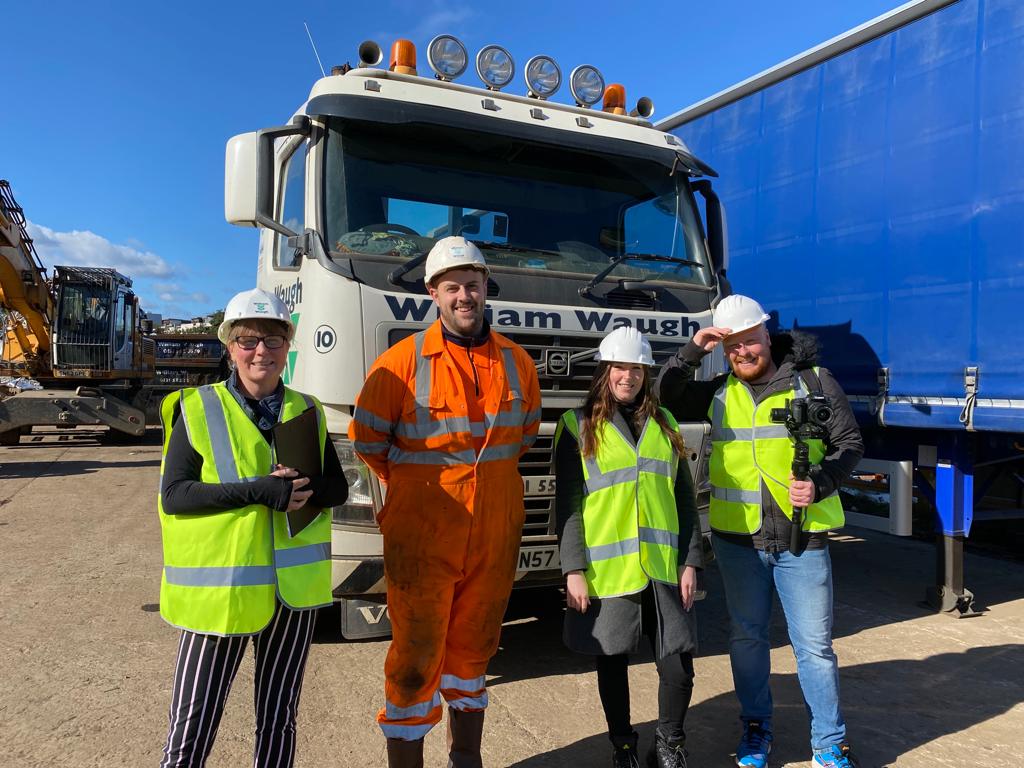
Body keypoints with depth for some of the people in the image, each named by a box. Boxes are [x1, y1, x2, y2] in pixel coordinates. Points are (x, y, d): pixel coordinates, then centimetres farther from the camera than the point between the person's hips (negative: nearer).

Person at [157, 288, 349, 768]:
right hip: (218, 586, -3)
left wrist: (300, 490, -17)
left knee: (278, 719, 18)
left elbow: (337, 487, 5)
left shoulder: (307, 412, 6)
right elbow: (174, 495, -11)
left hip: (293, 583, 3)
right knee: (191, 727, 2)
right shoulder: (197, 410, -4)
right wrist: (257, 491, -22)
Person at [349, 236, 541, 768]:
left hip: (495, 537, 4)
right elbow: (366, 438, 0)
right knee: (416, 659, 3)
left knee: (473, 649, 19)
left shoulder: (516, 362, 2)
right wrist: (419, 486, 6)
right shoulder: (402, 362, -11)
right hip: (422, 537, -4)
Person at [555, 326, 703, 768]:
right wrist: (574, 570, -9)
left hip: (663, 567, 3)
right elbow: (568, 504, -4)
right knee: (612, 661, 10)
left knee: (679, 662, 2)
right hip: (607, 570, -2)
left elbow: (684, 498, 11)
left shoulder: (664, 424, 11)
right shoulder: (578, 425, 0)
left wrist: (690, 562, 5)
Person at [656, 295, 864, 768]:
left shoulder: (814, 381, -1)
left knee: (814, 644, 6)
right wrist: (693, 351, -6)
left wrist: (820, 485, -15)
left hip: (802, 537, -2)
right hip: (737, 539, 3)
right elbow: (665, 400, 2)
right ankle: (756, 728, 33)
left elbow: (849, 444, 2)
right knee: (747, 637, 15)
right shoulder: (719, 392, 7)